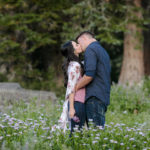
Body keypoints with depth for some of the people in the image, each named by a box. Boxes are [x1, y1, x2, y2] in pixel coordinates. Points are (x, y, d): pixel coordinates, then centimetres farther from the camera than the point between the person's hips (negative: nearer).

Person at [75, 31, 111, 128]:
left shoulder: (90, 49, -5)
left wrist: (76, 88, -4)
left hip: (95, 97, -9)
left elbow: (89, 75, -17)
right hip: (104, 97, 9)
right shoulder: (103, 50, 24)